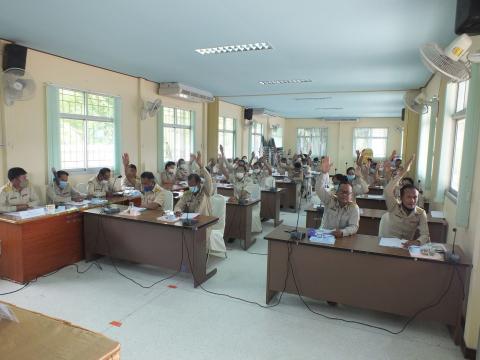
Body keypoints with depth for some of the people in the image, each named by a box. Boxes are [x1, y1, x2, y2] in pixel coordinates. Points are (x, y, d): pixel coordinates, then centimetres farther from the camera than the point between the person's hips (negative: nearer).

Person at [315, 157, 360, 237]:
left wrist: (342, 232, -32)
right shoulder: (330, 199, -2)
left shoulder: (354, 208, -4)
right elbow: (318, 189, -17)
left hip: (343, 238, 1)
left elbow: (354, 227, -11)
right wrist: (324, 173, -32)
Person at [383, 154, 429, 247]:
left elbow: (425, 235, -11)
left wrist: (416, 242, -35)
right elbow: (387, 191, -29)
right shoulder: (394, 207, -11)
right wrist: (403, 172, -29)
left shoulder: (421, 213, -6)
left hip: (406, 247, 1)